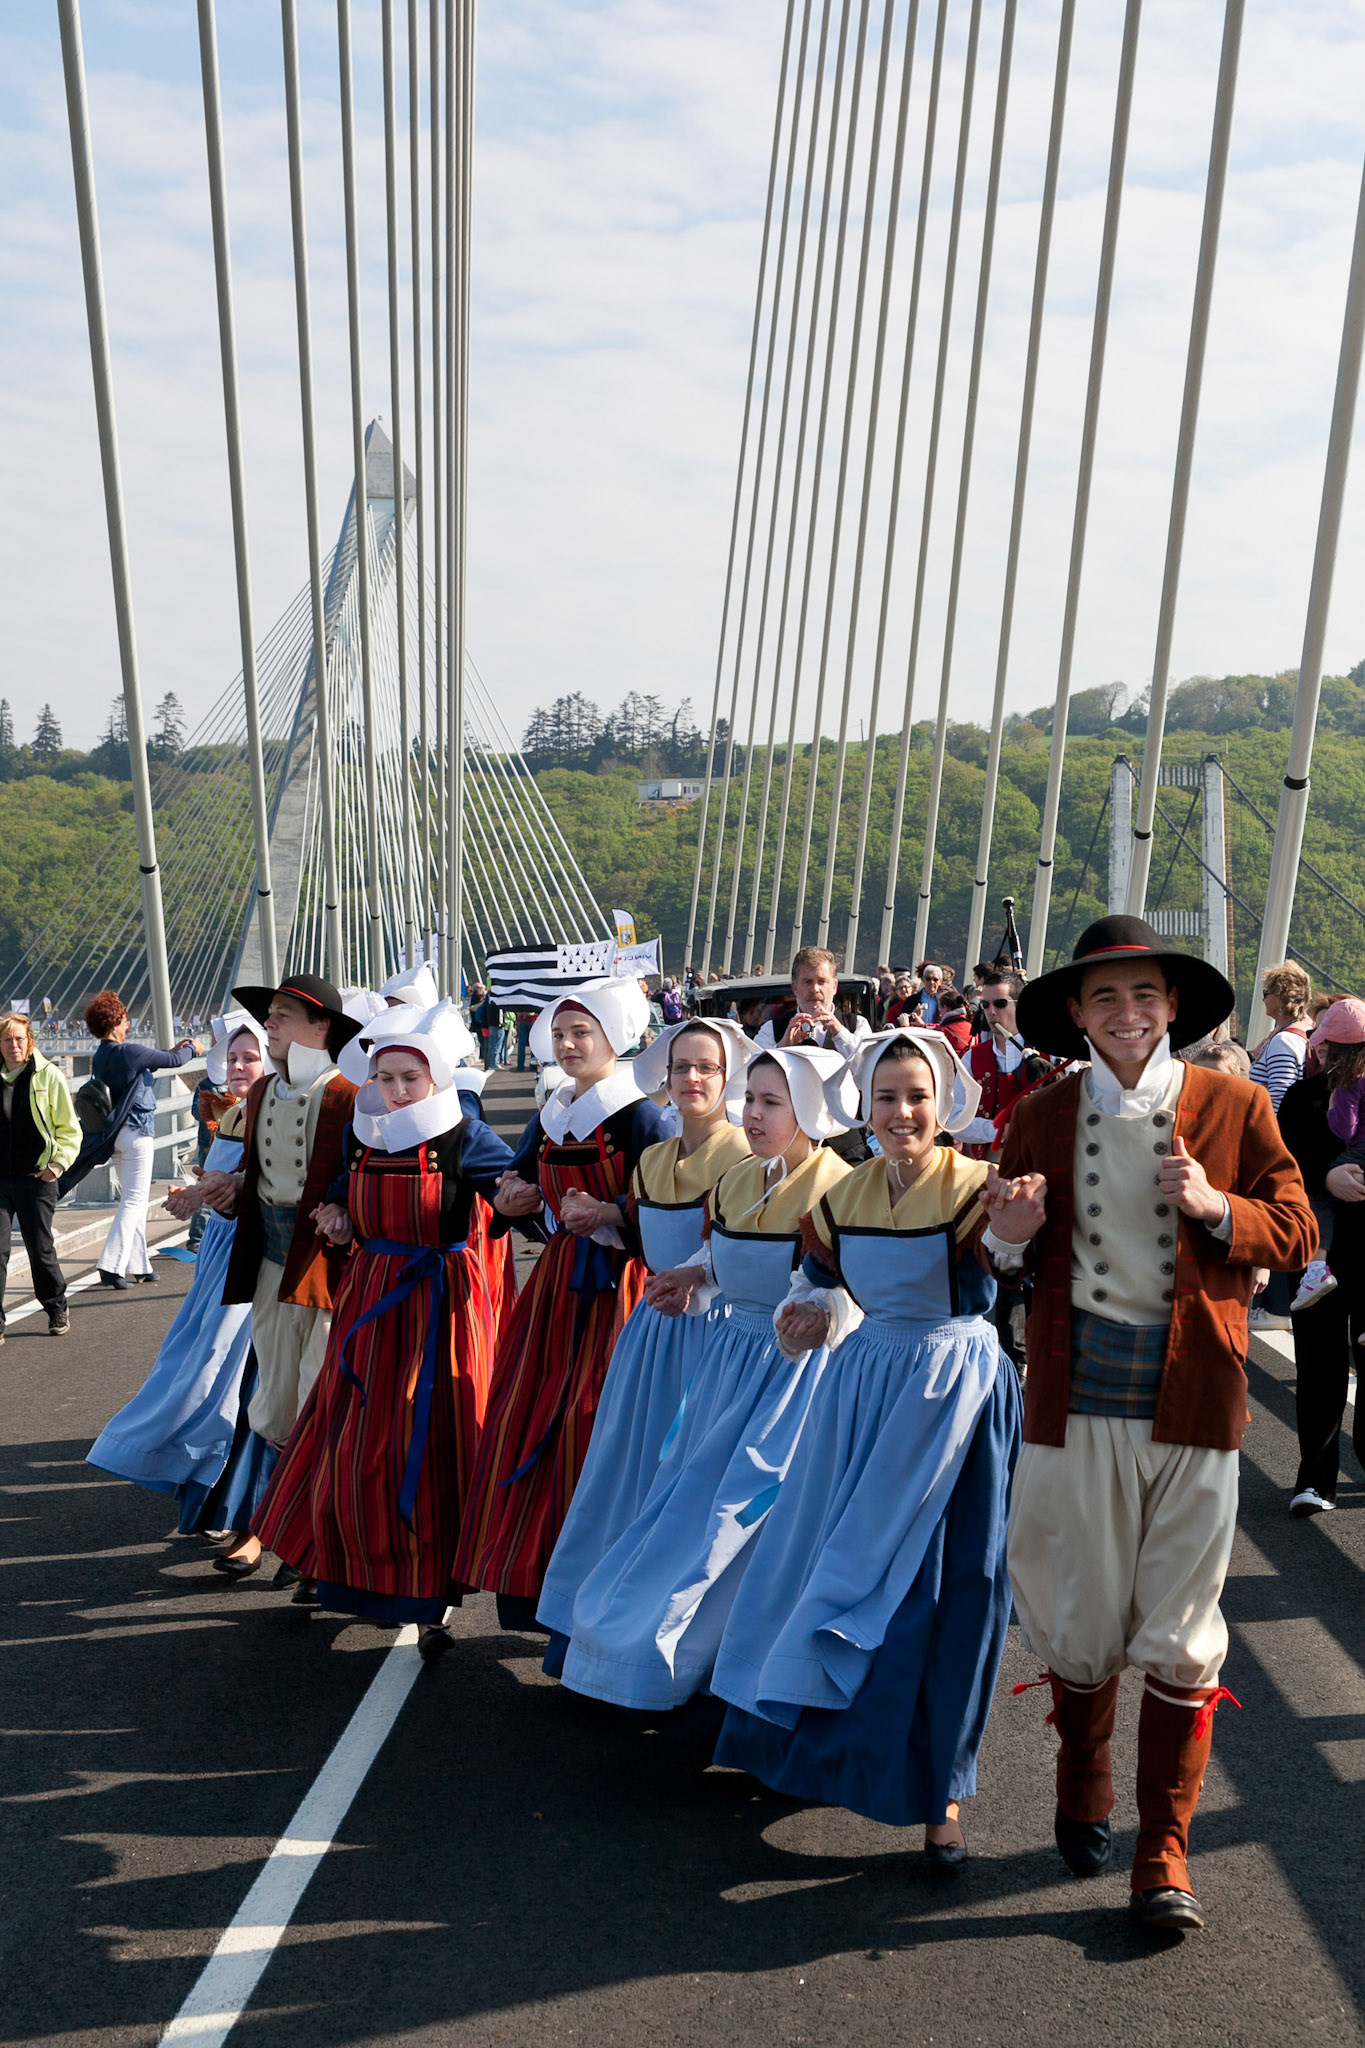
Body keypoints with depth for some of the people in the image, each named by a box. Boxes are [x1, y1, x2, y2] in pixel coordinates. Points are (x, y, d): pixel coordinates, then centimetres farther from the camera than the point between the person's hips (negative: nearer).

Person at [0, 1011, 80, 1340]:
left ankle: (57, 1310, 29)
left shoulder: (48, 1075, -4)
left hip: (36, 1179, -2)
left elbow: (70, 1130, 0)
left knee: (41, 1250, 8)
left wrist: (56, 1165, -8)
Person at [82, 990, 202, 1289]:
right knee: (134, 1201, -6)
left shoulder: (100, 1057, 8)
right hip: (137, 1131, -9)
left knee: (133, 1200, 15)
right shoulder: (128, 1053, -17)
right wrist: (192, 1049, 11)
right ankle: (111, 1266, -12)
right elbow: (174, 1061, -9)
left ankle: (137, 1266, 20)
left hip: (117, 1133, 9)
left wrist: (174, 1050, 24)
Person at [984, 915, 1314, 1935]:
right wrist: (1011, 1237, -12)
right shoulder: (1040, 1119, 4)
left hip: (1192, 1393, -1)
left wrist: (1216, 1208, -16)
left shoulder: (1236, 1107, 1)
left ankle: (1164, 1850, 23)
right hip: (1076, 1392, 1)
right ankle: (1084, 1784, 41)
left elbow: (1296, 1236, 3)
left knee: (1182, 1633, 6)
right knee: (1077, 1618, 12)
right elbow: (1016, 1265, 11)